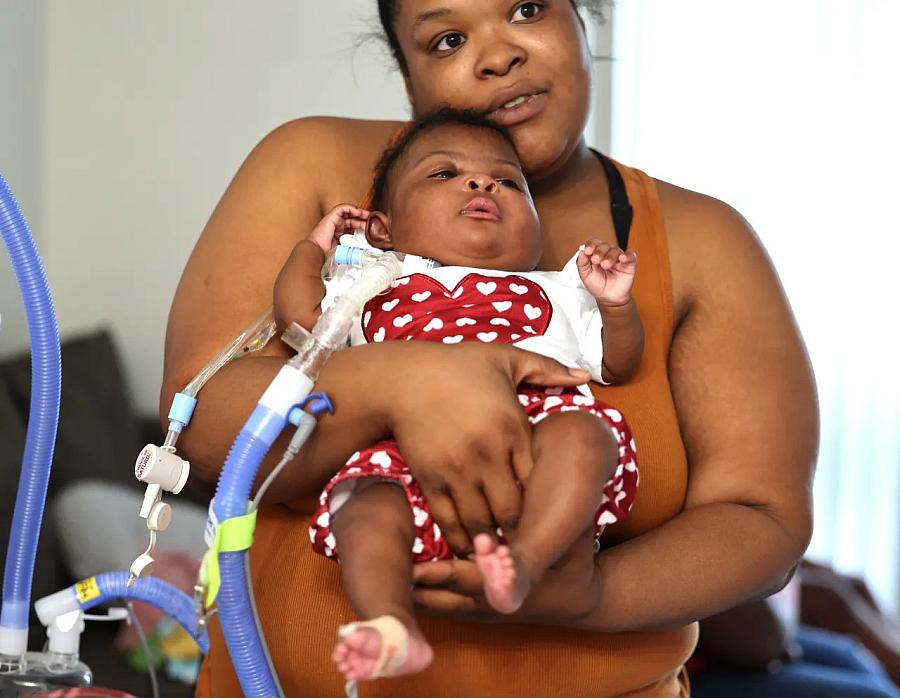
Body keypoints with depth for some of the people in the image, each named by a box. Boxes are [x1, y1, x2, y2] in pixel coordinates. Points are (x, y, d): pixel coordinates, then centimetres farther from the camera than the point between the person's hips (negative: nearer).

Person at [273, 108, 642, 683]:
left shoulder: (557, 291, 38)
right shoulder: (374, 290, 37)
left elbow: (617, 363, 31)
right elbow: (299, 315, 26)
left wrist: (616, 304, 14)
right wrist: (317, 247, 35)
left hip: (534, 419, 1)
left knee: (580, 432, -33)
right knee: (369, 503, -31)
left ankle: (526, 560, -48)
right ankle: (395, 630, -47)